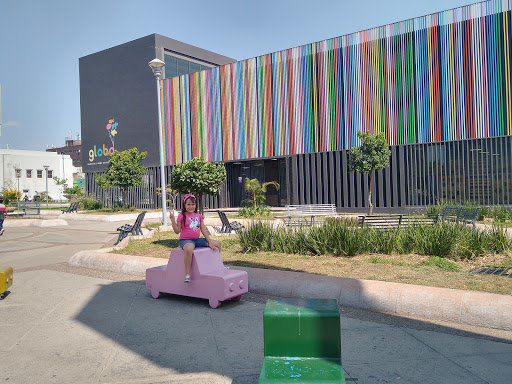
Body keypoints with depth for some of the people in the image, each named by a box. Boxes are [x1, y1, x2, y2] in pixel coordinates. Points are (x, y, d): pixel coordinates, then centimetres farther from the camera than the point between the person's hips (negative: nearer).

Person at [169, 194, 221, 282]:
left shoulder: (199, 216, 11)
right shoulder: (182, 216, -3)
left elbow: (203, 230, 10)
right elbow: (177, 231, -6)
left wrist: (209, 242, 4)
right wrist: (172, 219, -16)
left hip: (197, 239, 6)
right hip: (185, 240, -6)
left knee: (217, 244, 3)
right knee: (189, 248, -43)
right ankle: (187, 274, -34)